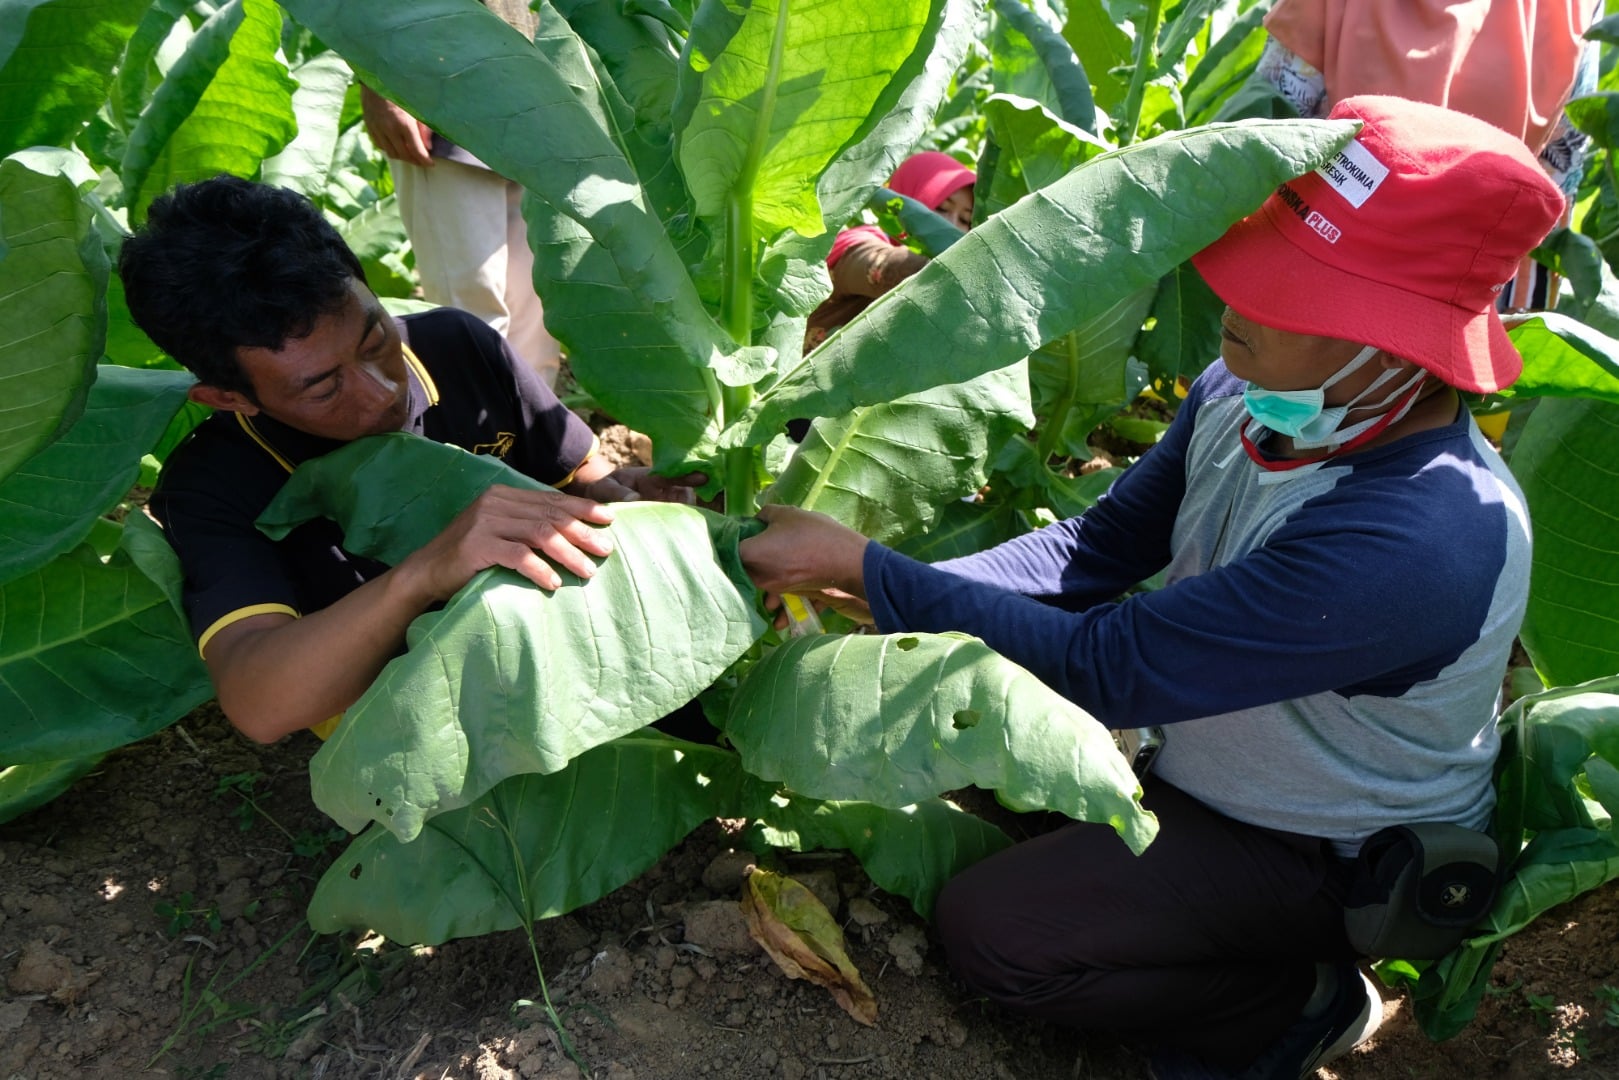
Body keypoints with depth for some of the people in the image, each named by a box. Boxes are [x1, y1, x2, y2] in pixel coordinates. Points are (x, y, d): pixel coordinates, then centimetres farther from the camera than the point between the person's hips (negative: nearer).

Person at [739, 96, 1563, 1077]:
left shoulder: (1415, 541, -39)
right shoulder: (1245, 395, -14)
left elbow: (1105, 668, -35)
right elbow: (1099, 548, -7)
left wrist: (865, 568, -30)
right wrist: (888, 596, -20)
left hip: (1329, 854, -7)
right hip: (1201, 761, 7)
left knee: (988, 927, -15)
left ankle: (1300, 1001, 4)